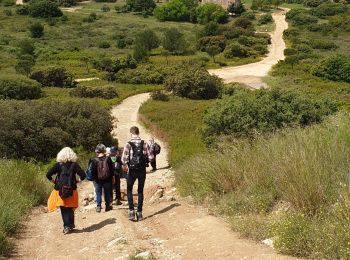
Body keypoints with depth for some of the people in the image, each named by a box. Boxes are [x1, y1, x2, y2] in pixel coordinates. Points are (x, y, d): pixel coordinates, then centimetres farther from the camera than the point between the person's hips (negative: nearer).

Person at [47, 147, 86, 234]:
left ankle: (67, 227, 5)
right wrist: (77, 181, 5)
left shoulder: (58, 165, -5)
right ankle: (70, 225, 26)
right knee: (70, 208, 17)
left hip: (60, 190, -1)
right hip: (71, 190, 1)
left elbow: (48, 175, -10)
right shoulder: (74, 165, -4)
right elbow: (83, 175, -9)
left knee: (64, 209, 8)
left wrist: (54, 182, 3)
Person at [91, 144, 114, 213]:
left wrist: (94, 178, 8)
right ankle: (107, 206, 18)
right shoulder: (108, 159, -8)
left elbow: (93, 171, -4)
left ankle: (98, 207, 6)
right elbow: (111, 169, -1)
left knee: (98, 193, 9)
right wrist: (112, 177, 10)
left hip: (98, 180, -1)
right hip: (107, 179, 1)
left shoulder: (95, 160, -10)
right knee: (107, 193, 12)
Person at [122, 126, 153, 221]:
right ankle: (139, 213, 13)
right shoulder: (144, 144, -3)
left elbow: (124, 159, -18)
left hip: (132, 170, -2)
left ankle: (131, 211, 2)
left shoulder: (128, 144, -10)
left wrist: (124, 166, 2)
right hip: (142, 170, 2)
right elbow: (150, 157, -4)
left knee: (129, 190, 15)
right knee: (140, 191, 13)